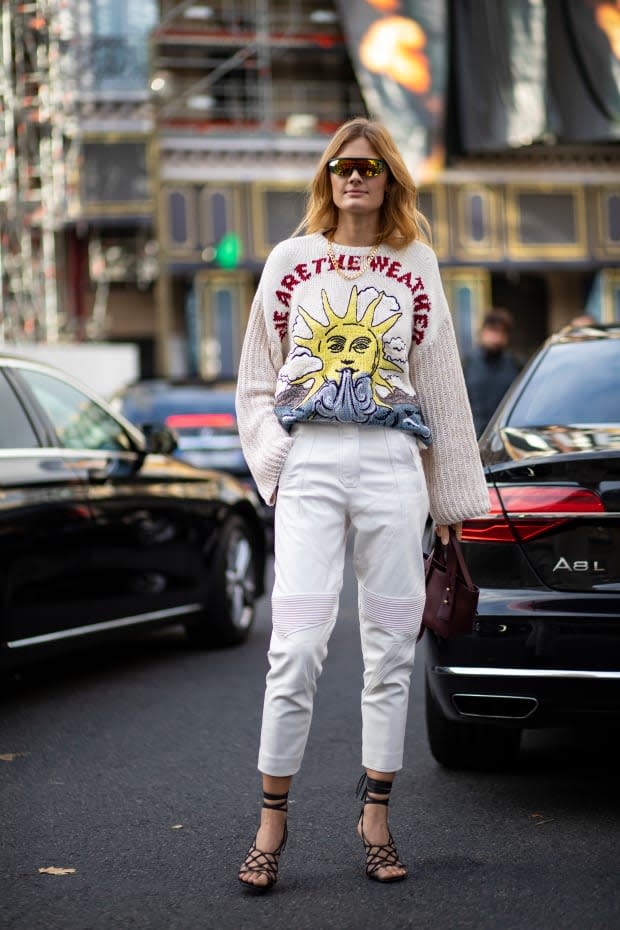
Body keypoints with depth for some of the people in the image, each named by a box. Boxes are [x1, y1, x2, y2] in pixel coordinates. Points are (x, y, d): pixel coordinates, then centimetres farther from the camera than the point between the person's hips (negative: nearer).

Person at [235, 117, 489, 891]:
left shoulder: (416, 266, 12)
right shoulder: (291, 261, 11)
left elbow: (440, 383, 13)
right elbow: (257, 382, 14)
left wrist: (453, 496, 11)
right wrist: (273, 463, -1)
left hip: (392, 460, 1)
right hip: (309, 459, -1)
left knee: (390, 640, 2)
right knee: (297, 644, -9)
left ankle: (376, 816, 12)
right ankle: (272, 819, 0)